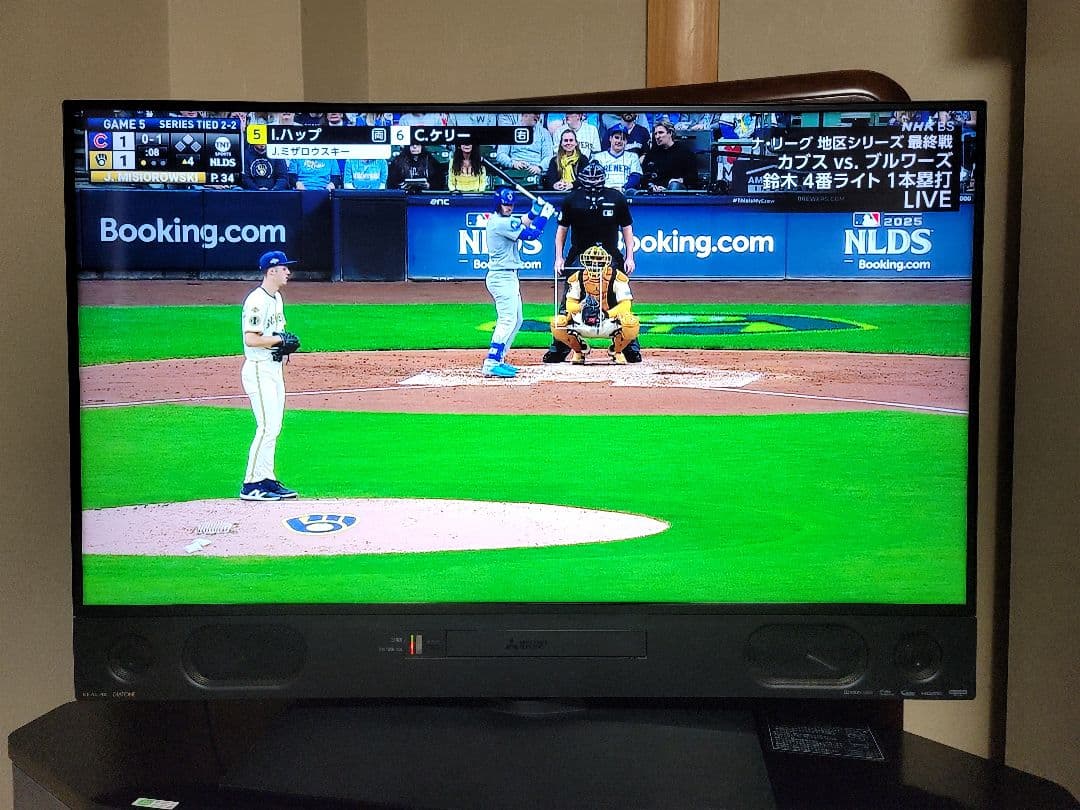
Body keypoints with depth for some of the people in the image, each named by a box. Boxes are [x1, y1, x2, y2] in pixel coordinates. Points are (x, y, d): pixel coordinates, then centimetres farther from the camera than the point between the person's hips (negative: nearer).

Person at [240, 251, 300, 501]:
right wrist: (280, 339, -17)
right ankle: (251, 485, -4)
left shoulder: (276, 298, 14)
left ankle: (267, 479, 19)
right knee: (267, 427, -10)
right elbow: (251, 339, -24)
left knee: (273, 427, 12)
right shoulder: (257, 300, -17)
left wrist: (285, 343, 3)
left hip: (275, 368, 10)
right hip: (259, 370, -10)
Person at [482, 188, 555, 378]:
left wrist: (535, 211, 4)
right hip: (501, 277, -11)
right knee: (507, 319, -16)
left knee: (516, 320, 16)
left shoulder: (499, 219, 14)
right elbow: (531, 234, -17)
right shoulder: (501, 222, -16)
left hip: (509, 277, 11)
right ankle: (491, 364, -21)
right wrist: (545, 215, -5)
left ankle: (497, 360, 18)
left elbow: (523, 222, 20)